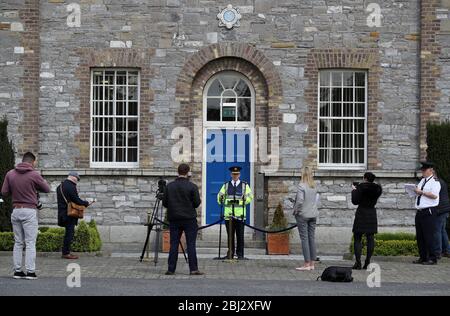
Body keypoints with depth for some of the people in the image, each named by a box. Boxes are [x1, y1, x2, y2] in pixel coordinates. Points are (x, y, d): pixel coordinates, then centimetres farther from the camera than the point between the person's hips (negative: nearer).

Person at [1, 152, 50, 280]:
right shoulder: (34, 175, -9)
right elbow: (47, 189, 1)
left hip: (16, 211, 5)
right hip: (30, 211, -4)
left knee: (18, 243, 11)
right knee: (30, 243, -1)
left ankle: (18, 270, 11)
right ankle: (30, 271, -4)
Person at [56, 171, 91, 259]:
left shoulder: (60, 186, 15)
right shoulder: (71, 186, -14)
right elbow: (76, 200, -17)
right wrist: (86, 203, -3)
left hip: (63, 214, 9)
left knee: (68, 232, 16)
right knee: (70, 232, -4)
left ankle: (65, 252, 19)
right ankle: (66, 253, -4)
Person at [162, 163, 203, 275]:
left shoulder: (169, 186, 2)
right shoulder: (192, 186, -7)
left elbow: (164, 203, 5)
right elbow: (197, 203, -7)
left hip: (174, 220, 3)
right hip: (189, 219, -3)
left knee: (174, 244, 5)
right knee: (191, 244, -1)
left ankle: (171, 269, 4)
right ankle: (193, 269, -4)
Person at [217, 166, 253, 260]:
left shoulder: (245, 185, 7)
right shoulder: (226, 185, 13)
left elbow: (250, 197, -1)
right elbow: (220, 195, 11)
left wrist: (239, 202, -15)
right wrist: (221, 200, -13)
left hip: (240, 214, -2)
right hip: (228, 214, 2)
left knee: (240, 235, 0)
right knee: (230, 235, 6)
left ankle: (240, 255, 6)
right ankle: (230, 254, 13)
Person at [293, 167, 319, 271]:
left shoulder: (301, 186, -14)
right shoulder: (314, 186, 5)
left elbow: (300, 201, -18)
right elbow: (317, 199, 10)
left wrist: (295, 211, -5)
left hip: (303, 215, -6)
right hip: (313, 215, 6)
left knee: (304, 238, -3)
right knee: (312, 238, 9)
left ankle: (307, 264, -5)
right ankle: (312, 263, 12)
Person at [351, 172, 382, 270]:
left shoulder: (361, 187, -10)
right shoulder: (377, 188, 5)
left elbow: (355, 201, -11)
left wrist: (354, 190, 3)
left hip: (361, 214, -5)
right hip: (372, 215, 5)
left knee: (357, 239, 0)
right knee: (370, 239, 6)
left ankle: (358, 263, -6)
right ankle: (368, 263, 5)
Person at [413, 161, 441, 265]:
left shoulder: (435, 182, -6)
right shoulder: (422, 181, 19)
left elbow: (434, 195, -20)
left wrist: (421, 192, -17)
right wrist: (416, 192, 8)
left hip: (429, 212, -8)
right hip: (420, 212, 9)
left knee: (428, 236, -8)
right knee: (419, 236, 10)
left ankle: (432, 258, -1)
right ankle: (422, 257, 17)